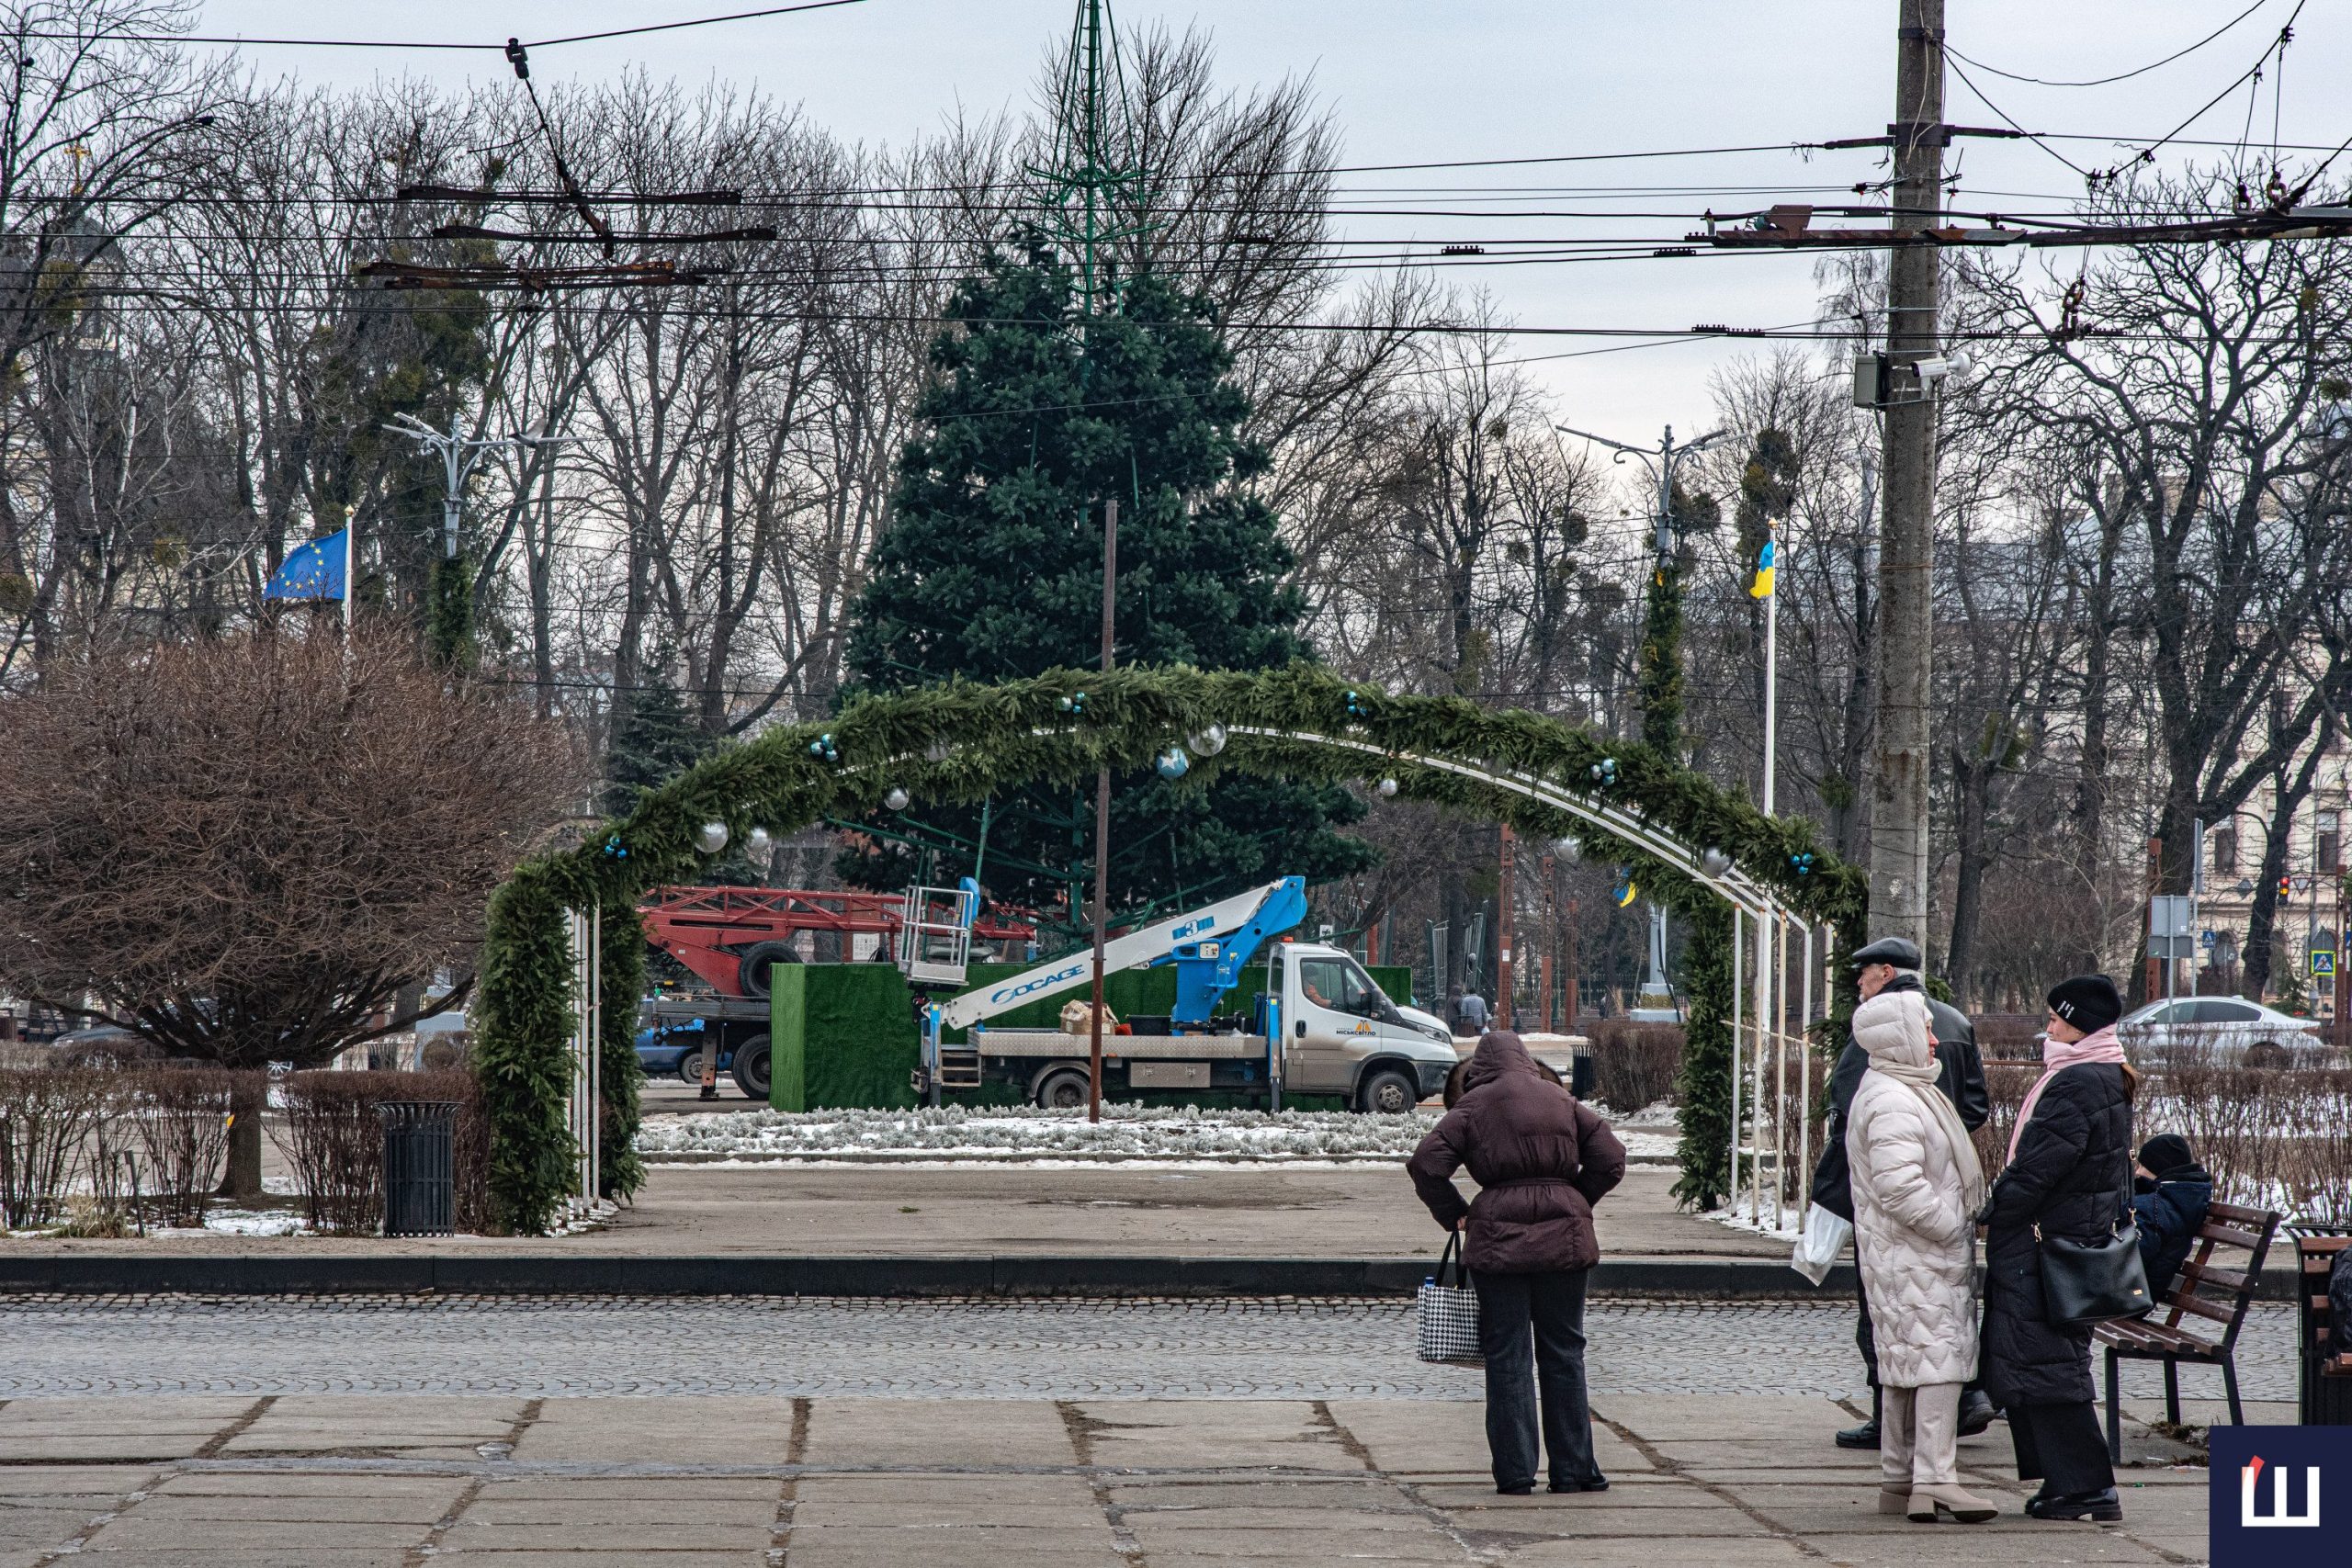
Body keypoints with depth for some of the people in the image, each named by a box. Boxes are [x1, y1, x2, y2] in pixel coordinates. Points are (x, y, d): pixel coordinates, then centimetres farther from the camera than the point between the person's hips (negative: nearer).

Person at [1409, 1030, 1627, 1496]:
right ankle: (1572, 1469, 12)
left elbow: (1426, 1165, -8)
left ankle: (1515, 1471, 1)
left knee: (1506, 1357, 3)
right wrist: (1574, 1203, 14)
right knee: (1563, 1353, 10)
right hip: (1563, 1237, 2)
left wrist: (1455, 1215, 4)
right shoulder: (1562, 1101, 9)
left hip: (1497, 1240, -2)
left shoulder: (1472, 1107, 1)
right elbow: (1610, 1160, 7)